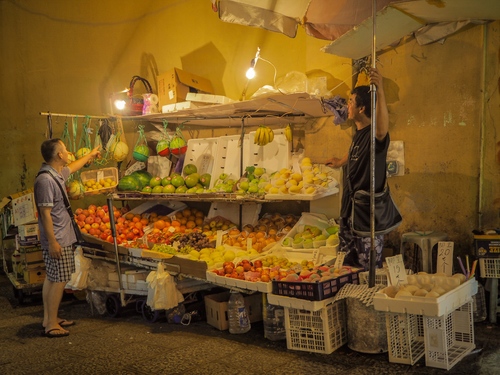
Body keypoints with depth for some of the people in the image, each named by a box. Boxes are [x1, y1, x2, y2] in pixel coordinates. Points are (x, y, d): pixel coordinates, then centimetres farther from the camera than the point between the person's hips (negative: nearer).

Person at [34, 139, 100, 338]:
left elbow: (72, 167, 32)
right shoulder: (45, 180, -21)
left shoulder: (57, 173, 8)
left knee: (52, 279, 16)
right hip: (57, 240, -10)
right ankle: (51, 325, 5)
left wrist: (90, 155, 46)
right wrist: (52, 242, -23)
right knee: (58, 280, -4)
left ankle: (49, 319, 26)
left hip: (62, 238, 10)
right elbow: (45, 213, -23)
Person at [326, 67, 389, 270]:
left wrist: (380, 91, -54)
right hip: (349, 208, 9)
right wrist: (341, 162, 53)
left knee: (369, 269, -3)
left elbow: (382, 130, -42)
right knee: (346, 266, 16)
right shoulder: (358, 134, 11)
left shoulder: (373, 134, -17)